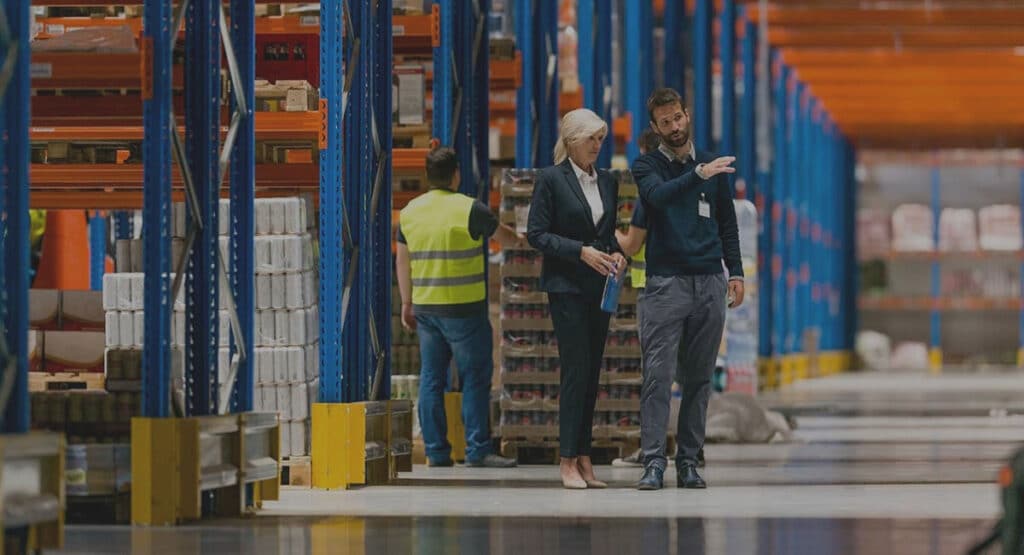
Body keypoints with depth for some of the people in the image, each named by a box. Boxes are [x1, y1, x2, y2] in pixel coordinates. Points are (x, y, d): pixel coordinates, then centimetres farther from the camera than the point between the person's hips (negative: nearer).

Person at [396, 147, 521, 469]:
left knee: (431, 379, 8)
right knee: (475, 377, 0)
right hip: (463, 309, -5)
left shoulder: (410, 212, 7)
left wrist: (407, 304, 20)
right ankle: (477, 450, -2)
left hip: (426, 308, 5)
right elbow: (501, 234, 8)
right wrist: (518, 240, 31)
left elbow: (402, 261, 12)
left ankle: (436, 451, 8)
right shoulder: (469, 209, -9)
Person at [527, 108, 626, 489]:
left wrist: (617, 254, -1)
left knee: (592, 373, 5)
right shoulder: (551, 179, -4)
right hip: (566, 286, -6)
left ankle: (584, 459, 7)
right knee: (576, 370, -10)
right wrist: (581, 251, -17)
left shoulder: (607, 182, 13)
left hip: (599, 287, 6)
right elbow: (536, 233, -8)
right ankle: (568, 462, -7)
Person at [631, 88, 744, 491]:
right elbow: (659, 196, -19)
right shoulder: (647, 167, 3)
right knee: (658, 375, -10)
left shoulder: (713, 166, 13)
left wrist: (736, 272, 8)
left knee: (699, 378, 4)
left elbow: (727, 224, 17)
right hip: (666, 283, -3)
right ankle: (654, 462, -12)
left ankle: (689, 461, 8)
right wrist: (698, 175, -32)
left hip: (709, 285, 3)